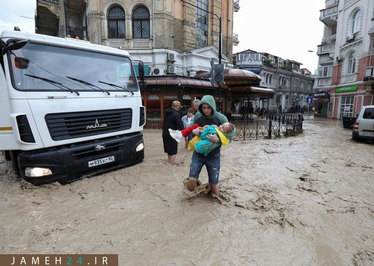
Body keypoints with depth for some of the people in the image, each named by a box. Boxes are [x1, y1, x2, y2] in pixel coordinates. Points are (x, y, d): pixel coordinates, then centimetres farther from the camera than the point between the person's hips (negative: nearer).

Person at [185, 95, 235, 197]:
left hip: (213, 155, -1)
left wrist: (218, 139, -28)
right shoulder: (197, 116, -5)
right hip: (198, 153, 2)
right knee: (192, 179, -5)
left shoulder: (221, 118, -13)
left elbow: (231, 134, -9)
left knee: (214, 183, 10)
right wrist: (193, 131, -16)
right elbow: (192, 128, 9)